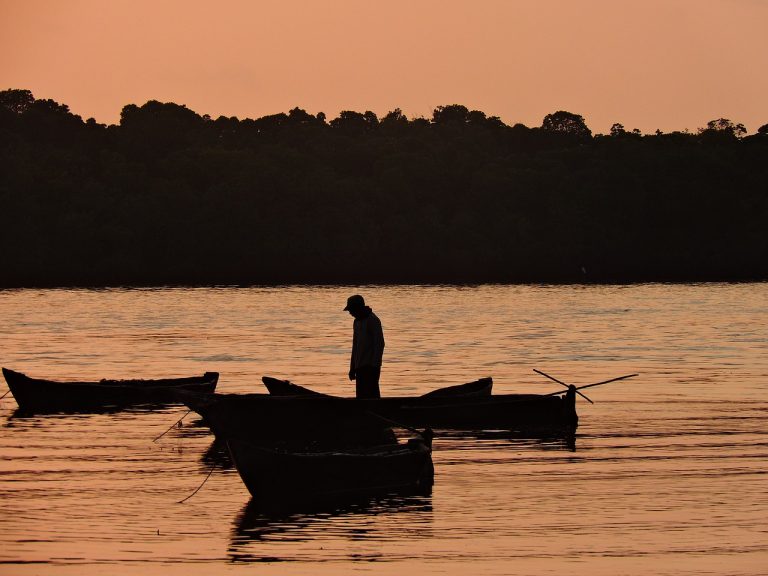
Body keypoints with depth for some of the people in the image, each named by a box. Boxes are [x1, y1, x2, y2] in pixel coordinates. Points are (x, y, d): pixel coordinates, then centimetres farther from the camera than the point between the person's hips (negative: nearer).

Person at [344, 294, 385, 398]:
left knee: (370, 395, -13)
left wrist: (375, 365, -19)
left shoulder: (373, 321, -9)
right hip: (360, 366, 8)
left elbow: (379, 344, -14)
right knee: (361, 396, 4)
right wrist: (352, 368, 19)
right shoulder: (357, 322, 17)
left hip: (371, 366, -8)